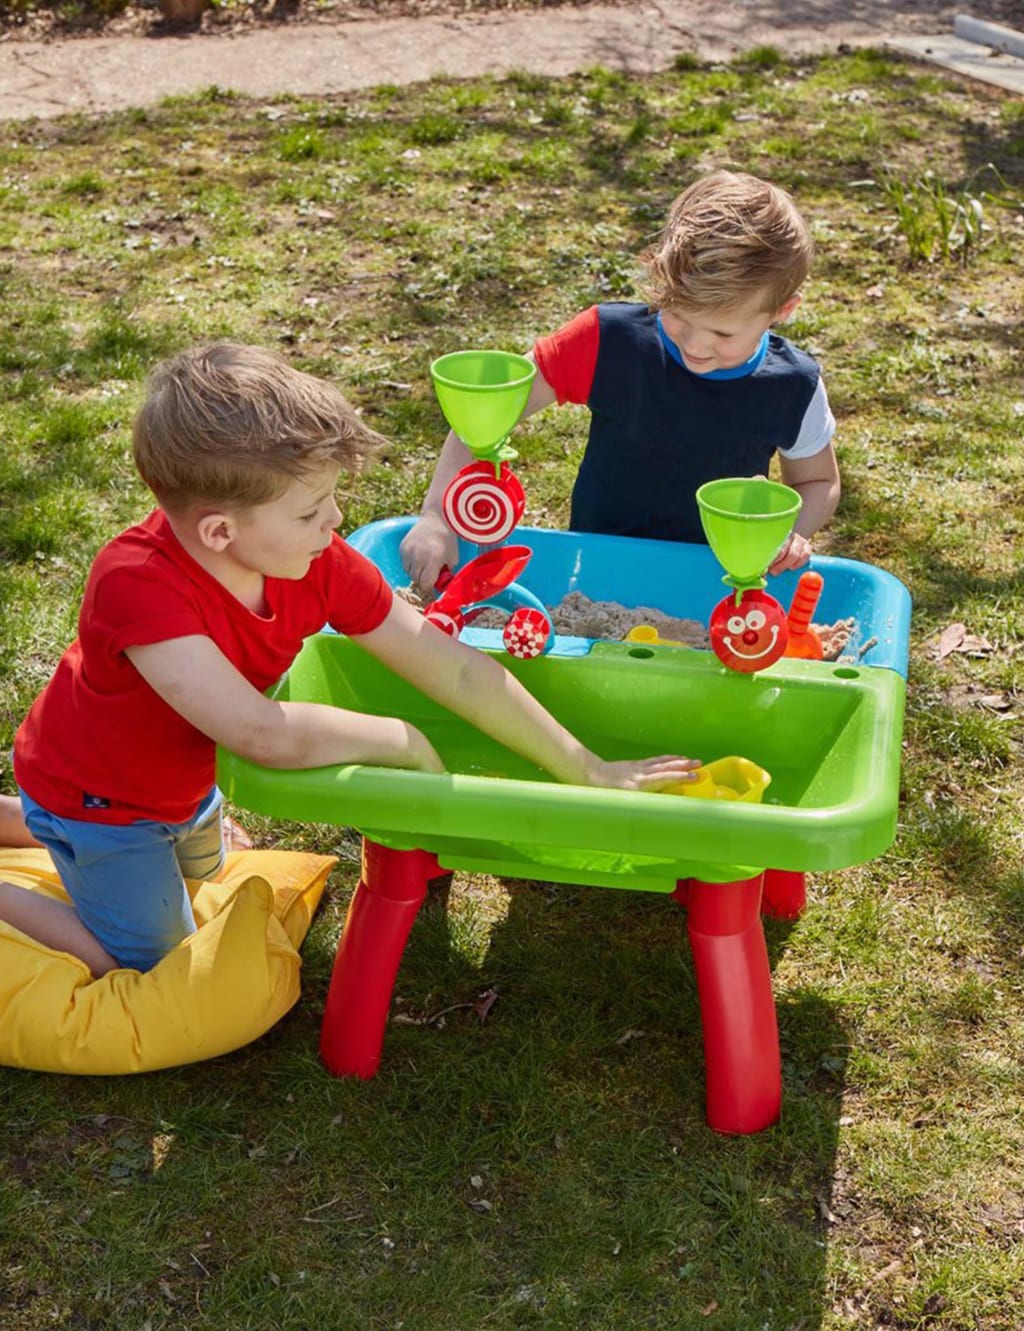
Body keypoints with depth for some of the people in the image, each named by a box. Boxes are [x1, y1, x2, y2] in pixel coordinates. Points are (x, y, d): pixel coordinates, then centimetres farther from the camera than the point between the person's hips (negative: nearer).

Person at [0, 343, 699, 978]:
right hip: (95, 794, -7)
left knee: (200, 873, 34)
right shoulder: (137, 585, -43)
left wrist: (589, 771, -16)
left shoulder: (318, 562, -24)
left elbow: (454, 669, -18)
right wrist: (404, 742, -34)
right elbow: (266, 734, -50)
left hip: (178, 776, 7)